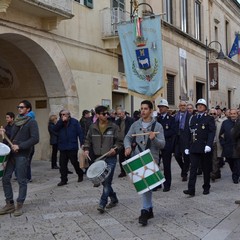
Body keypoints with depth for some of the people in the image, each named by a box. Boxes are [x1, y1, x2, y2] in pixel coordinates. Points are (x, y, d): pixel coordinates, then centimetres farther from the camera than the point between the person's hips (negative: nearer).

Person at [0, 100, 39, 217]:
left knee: (22, 180, 0)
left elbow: (35, 139, -16)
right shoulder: (17, 121, 16)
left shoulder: (32, 122, -5)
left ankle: (19, 205, 11)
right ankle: (9, 204, 17)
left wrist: (20, 146, -18)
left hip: (22, 155, -7)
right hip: (11, 153, 7)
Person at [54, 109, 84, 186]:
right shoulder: (60, 122, 10)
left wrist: (82, 143, -13)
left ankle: (80, 175, 28)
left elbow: (80, 133, -6)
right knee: (62, 164, 3)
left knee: (75, 162, 5)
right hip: (62, 147, 4)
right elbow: (54, 129, -8)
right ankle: (63, 180, 13)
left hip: (72, 147, -4)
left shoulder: (74, 121, -3)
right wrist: (61, 121, -14)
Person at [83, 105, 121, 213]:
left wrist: (115, 148, -17)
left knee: (107, 181, -9)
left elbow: (119, 141, 0)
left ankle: (102, 204, -3)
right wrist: (86, 149, -2)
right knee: (103, 181, 11)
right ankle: (114, 199, 30)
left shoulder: (113, 127, -4)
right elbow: (88, 140, 14)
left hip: (110, 158, -4)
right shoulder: (93, 127, 5)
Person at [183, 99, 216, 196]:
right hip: (194, 148, 3)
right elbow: (189, 133, 13)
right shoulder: (192, 118, 12)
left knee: (206, 169, 9)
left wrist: (209, 145, -21)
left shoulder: (209, 118, 1)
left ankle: (206, 188, 23)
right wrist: (187, 146, 8)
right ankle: (191, 190, -7)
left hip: (204, 148, -2)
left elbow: (212, 132, -8)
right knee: (193, 168, -4)